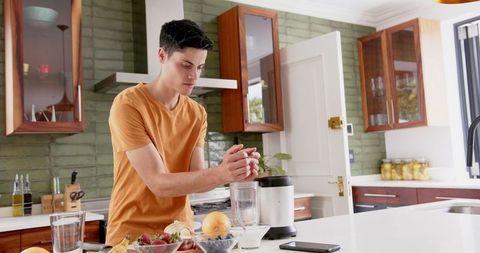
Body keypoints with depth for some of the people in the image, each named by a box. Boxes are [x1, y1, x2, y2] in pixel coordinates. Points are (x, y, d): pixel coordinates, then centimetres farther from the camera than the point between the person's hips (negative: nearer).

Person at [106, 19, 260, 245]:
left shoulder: (197, 114, 1)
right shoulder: (127, 105, -17)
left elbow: (197, 180, -6)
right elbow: (159, 183, -22)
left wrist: (232, 172, -23)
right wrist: (220, 173, -33)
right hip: (132, 234, -4)